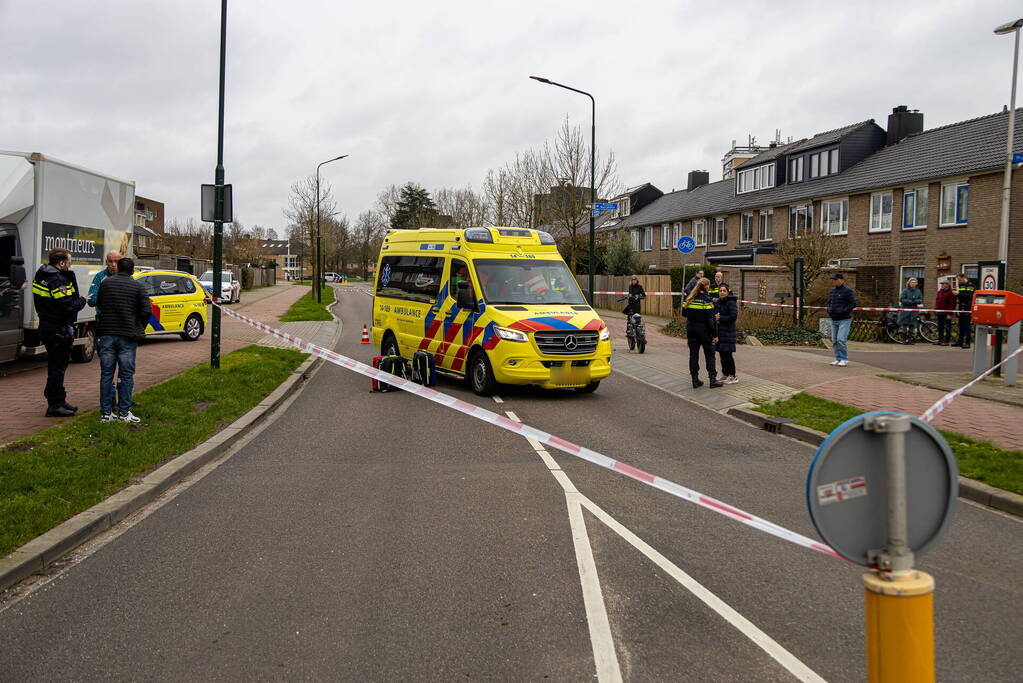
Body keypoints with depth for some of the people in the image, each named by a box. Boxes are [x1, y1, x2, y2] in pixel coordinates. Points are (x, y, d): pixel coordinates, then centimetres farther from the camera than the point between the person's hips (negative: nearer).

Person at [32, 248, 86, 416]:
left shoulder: (40, 276, 10)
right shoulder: (58, 280, -21)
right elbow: (69, 307, -25)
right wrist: (82, 301, -8)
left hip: (46, 326, 10)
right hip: (58, 331, -10)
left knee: (57, 366, 18)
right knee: (57, 367, -3)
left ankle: (59, 400, 29)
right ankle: (54, 405, 2)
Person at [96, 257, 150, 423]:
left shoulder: (105, 283, 7)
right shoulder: (138, 286, -3)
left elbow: (99, 305, 17)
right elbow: (146, 310, -8)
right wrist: (140, 329, 8)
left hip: (106, 335, 3)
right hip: (128, 336, -3)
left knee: (106, 374, 8)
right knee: (126, 375, 3)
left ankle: (106, 412, 10)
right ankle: (124, 412, 4)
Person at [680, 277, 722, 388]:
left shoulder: (689, 299, 2)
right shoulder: (706, 300, -14)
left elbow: (683, 313, 8)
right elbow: (711, 319, -16)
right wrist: (715, 334, -12)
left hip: (691, 329, 5)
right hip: (704, 330, -4)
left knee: (693, 354, 9)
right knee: (709, 354, 7)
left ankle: (695, 380, 10)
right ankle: (713, 380, 6)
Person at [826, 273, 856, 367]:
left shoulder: (847, 291, -8)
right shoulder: (832, 291, 13)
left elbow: (853, 304, -12)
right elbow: (829, 302, 25)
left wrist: (843, 311, -18)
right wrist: (829, 310, 5)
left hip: (844, 320, -7)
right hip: (834, 320, 7)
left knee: (841, 340, -14)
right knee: (835, 341, 8)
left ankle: (844, 359, -4)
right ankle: (838, 359, 16)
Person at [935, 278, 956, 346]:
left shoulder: (950, 293, -12)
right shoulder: (940, 291, 13)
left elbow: (952, 304, -15)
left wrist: (950, 314, -19)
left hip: (946, 313, -8)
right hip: (940, 313, 8)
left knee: (947, 327, -3)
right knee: (940, 327, 13)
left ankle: (947, 341, 1)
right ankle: (940, 340, 22)